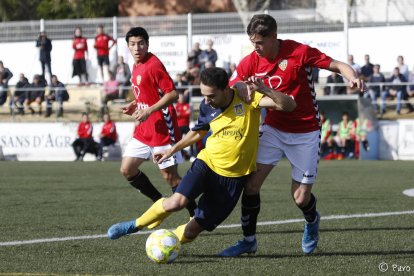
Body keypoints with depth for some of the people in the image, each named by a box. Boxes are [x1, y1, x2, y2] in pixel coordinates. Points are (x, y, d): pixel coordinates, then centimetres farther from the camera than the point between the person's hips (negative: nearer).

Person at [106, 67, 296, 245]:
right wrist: (172, 150, 20)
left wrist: (263, 90, -39)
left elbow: (289, 105, -24)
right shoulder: (207, 107, -3)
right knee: (177, 202, -26)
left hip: (234, 176, -2)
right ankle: (135, 226, -4)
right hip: (208, 162, 2)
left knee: (193, 230, -3)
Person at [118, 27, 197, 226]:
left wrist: (148, 111, -24)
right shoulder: (136, 66, 12)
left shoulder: (153, 65, -16)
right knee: (127, 170, 7)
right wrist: (134, 105, 9)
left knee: (170, 176, -5)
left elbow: (173, 94, -21)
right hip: (143, 131, 9)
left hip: (162, 130, -9)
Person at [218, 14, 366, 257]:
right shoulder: (251, 62, -6)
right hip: (273, 129, 3)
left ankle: (312, 221, 34)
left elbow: (337, 65, -14)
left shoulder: (299, 52, -17)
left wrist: (353, 77, -35)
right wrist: (239, 85, -29)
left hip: (306, 133, -3)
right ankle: (249, 240, 6)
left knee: (301, 198, -3)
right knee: (251, 183, -11)